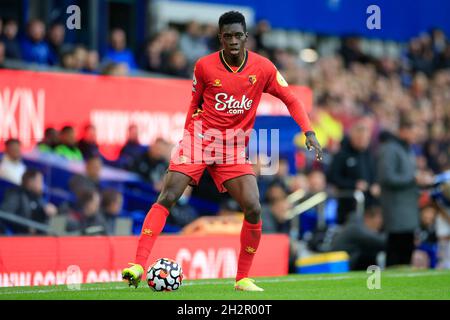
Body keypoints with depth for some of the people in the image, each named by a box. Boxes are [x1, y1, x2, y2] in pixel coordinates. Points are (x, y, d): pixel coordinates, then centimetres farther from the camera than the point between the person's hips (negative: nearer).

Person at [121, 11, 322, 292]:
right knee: (167, 197, -16)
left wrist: (309, 132, -8)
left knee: (253, 208, -12)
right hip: (200, 137, -1)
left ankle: (243, 278, 4)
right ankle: (139, 265, -19)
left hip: (234, 149, 1)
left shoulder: (262, 68, -4)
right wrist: (189, 136, 9)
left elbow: (290, 99, 3)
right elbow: (195, 104, 9)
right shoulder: (205, 66, -6)